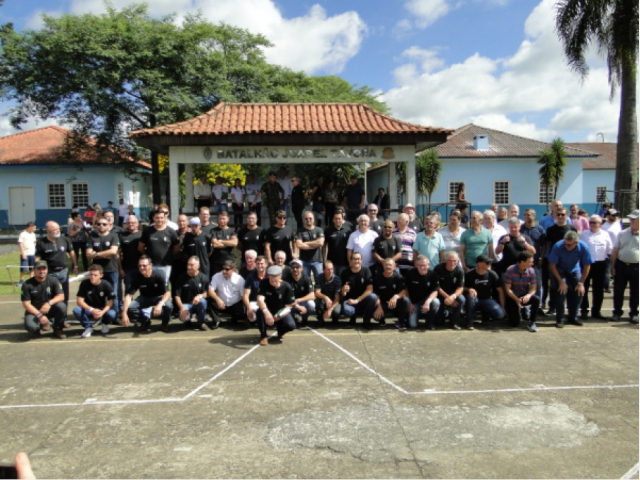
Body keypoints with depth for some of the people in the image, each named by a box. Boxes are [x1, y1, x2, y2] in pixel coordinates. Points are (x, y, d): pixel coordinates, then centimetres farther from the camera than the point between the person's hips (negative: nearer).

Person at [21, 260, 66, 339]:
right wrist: (39, 315, -22)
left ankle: (57, 329, -5)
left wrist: (49, 303, -31)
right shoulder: (27, 284, -6)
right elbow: (26, 304, -10)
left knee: (62, 306, -30)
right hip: (34, 311, -2)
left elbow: (61, 296, -11)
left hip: (50, 309, 2)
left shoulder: (53, 280, -3)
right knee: (30, 326, -33)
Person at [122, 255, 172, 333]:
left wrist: (160, 304, -48)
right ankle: (145, 322, 4)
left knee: (168, 306, -36)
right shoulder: (137, 277, -20)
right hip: (144, 298, 3)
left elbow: (167, 292, -29)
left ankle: (165, 322, 0)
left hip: (159, 297, -2)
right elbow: (129, 295, -24)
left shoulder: (159, 274, -25)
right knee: (129, 307, -27)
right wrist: (124, 313, -37)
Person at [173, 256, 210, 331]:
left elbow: (207, 293, -7)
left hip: (198, 303, 0)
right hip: (186, 304, 0)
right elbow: (176, 295, -5)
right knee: (183, 317, -32)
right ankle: (187, 320, 10)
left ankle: (201, 322, -10)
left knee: (202, 301, -36)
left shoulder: (204, 277, -4)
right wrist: (182, 308, -19)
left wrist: (200, 296, -31)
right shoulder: (181, 278, -3)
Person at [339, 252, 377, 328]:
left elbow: (369, 289, -11)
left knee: (373, 297, -32)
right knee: (346, 310, -36)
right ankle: (353, 317, 6)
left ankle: (366, 320, -5)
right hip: (349, 300, -1)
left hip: (363, 299, 1)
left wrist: (357, 300, -17)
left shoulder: (366, 271, -5)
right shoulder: (345, 273, -5)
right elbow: (342, 294, -3)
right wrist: (343, 291, -28)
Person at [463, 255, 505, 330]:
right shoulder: (469, 275, -9)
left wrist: (502, 307, -3)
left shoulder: (492, 274, -5)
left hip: (487, 300, 2)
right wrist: (469, 289, -26)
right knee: (470, 296, -38)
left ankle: (486, 315, 12)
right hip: (474, 300, -1)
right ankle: (469, 323, -19)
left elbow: (500, 290, 1)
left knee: (499, 314, -26)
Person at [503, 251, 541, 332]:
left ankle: (532, 322, -13)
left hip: (525, 296, 2)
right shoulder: (510, 270, -18)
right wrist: (517, 299, -28)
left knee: (537, 299, -32)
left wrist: (528, 295, -29)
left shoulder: (531, 271, -9)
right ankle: (520, 310, 24)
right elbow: (507, 289, -15)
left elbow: (533, 288, -7)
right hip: (513, 297, -2)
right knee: (514, 323, -12)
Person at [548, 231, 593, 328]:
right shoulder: (558, 246, -32)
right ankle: (560, 319, -4)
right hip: (560, 271, -2)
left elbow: (587, 266, -12)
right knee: (561, 292, -17)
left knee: (578, 292, -6)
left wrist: (581, 283, -11)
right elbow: (552, 265, -21)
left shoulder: (583, 247, -26)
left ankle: (573, 317, 15)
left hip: (574, 270, 3)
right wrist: (561, 281, -21)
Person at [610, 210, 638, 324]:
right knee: (618, 291, 8)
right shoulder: (622, 234, 3)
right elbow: (615, 251, 5)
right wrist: (612, 266, 1)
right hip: (621, 265, 2)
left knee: (635, 292, 10)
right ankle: (617, 312, 21)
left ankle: (633, 314, 24)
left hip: (636, 267, -1)